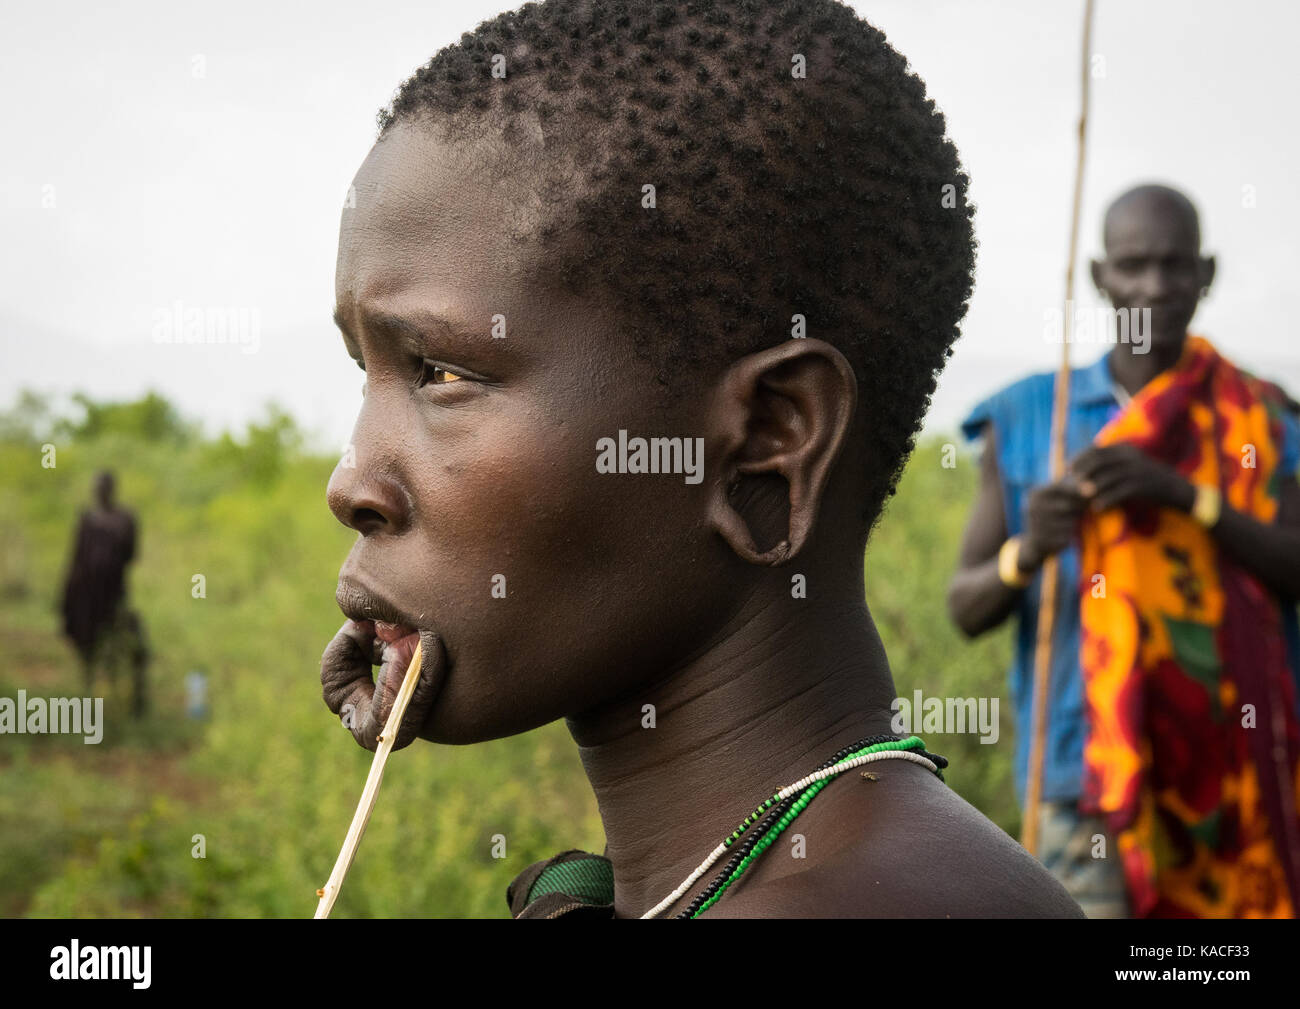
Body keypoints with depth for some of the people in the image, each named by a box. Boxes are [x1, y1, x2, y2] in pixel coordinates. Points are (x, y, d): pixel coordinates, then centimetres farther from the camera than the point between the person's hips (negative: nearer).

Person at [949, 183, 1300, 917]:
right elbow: (967, 608, 4)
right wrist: (1026, 552, -17)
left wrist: (1182, 494, -18)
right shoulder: (1025, 418, 5)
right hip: (1090, 768, -1)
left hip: (1234, 768, 1)